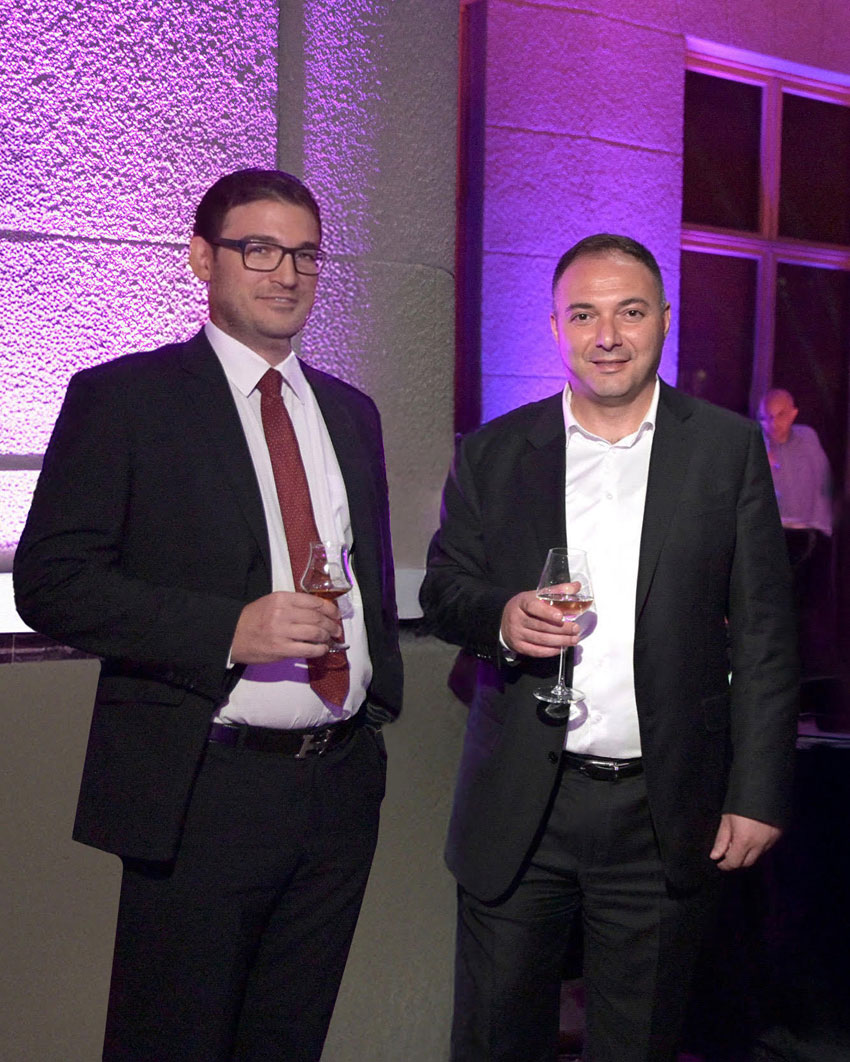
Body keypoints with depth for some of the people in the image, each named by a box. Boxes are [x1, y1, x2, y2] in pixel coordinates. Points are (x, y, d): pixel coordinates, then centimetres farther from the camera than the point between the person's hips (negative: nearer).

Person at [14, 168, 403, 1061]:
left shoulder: (350, 411, 14)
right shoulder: (122, 398, -4)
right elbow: (51, 583, -12)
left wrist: (380, 701, 12)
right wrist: (230, 630, -20)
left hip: (340, 783, 6)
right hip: (203, 794, -5)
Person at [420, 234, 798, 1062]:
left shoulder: (729, 447, 1)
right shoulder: (491, 453, 5)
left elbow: (763, 634, 0)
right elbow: (442, 591, 9)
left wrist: (757, 795, -5)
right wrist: (499, 618, -15)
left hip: (665, 812, 0)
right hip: (517, 808, 1)